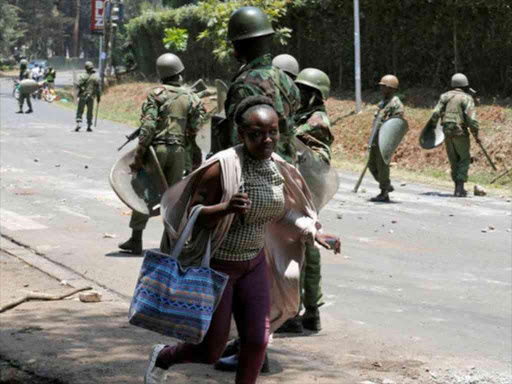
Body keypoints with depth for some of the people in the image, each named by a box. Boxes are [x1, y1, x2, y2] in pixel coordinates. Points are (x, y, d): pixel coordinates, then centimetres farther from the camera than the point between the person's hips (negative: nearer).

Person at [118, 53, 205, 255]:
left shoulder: (156, 94, -7)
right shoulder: (191, 97, 4)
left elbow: (148, 126, -14)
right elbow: (194, 132, 3)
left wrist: (139, 154, -12)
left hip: (156, 148, -3)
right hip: (178, 151, 3)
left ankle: (136, 240, 7)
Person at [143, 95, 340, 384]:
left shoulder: (278, 168, -3)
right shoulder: (223, 167, -24)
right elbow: (193, 215, -20)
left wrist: (313, 234, 5)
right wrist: (225, 208, -38)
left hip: (253, 262, 6)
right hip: (215, 265, -6)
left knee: (257, 343, 1)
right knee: (211, 352, 5)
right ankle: (162, 357, 36)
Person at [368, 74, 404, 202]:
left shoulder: (396, 103, -11)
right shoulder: (383, 101, 19)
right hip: (376, 139, 10)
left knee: (382, 165, -6)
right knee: (372, 164, 12)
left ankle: (384, 194, 1)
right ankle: (387, 186, 24)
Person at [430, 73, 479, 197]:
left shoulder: (445, 96, 9)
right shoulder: (467, 98, -5)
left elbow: (435, 114, -2)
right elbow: (472, 119, -14)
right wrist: (476, 135, -3)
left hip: (447, 132, 4)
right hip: (460, 132, -4)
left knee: (454, 160, 16)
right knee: (464, 160, 8)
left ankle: (458, 188, 18)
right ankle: (460, 188, -3)